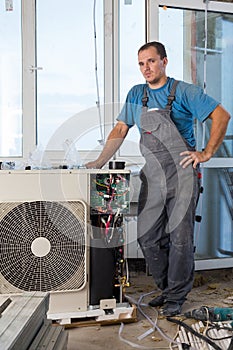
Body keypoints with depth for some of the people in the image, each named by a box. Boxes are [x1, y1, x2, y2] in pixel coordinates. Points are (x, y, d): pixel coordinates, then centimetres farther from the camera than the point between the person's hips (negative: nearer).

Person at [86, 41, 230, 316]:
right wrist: (100, 161, 7)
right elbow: (120, 129, 15)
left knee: (180, 239, -1)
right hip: (152, 177, 5)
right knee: (148, 238, 5)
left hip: (182, 175, -4)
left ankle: (177, 296, 15)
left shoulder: (184, 92, 0)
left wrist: (206, 153, -8)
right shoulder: (136, 95, 14)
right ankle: (166, 289, 24)